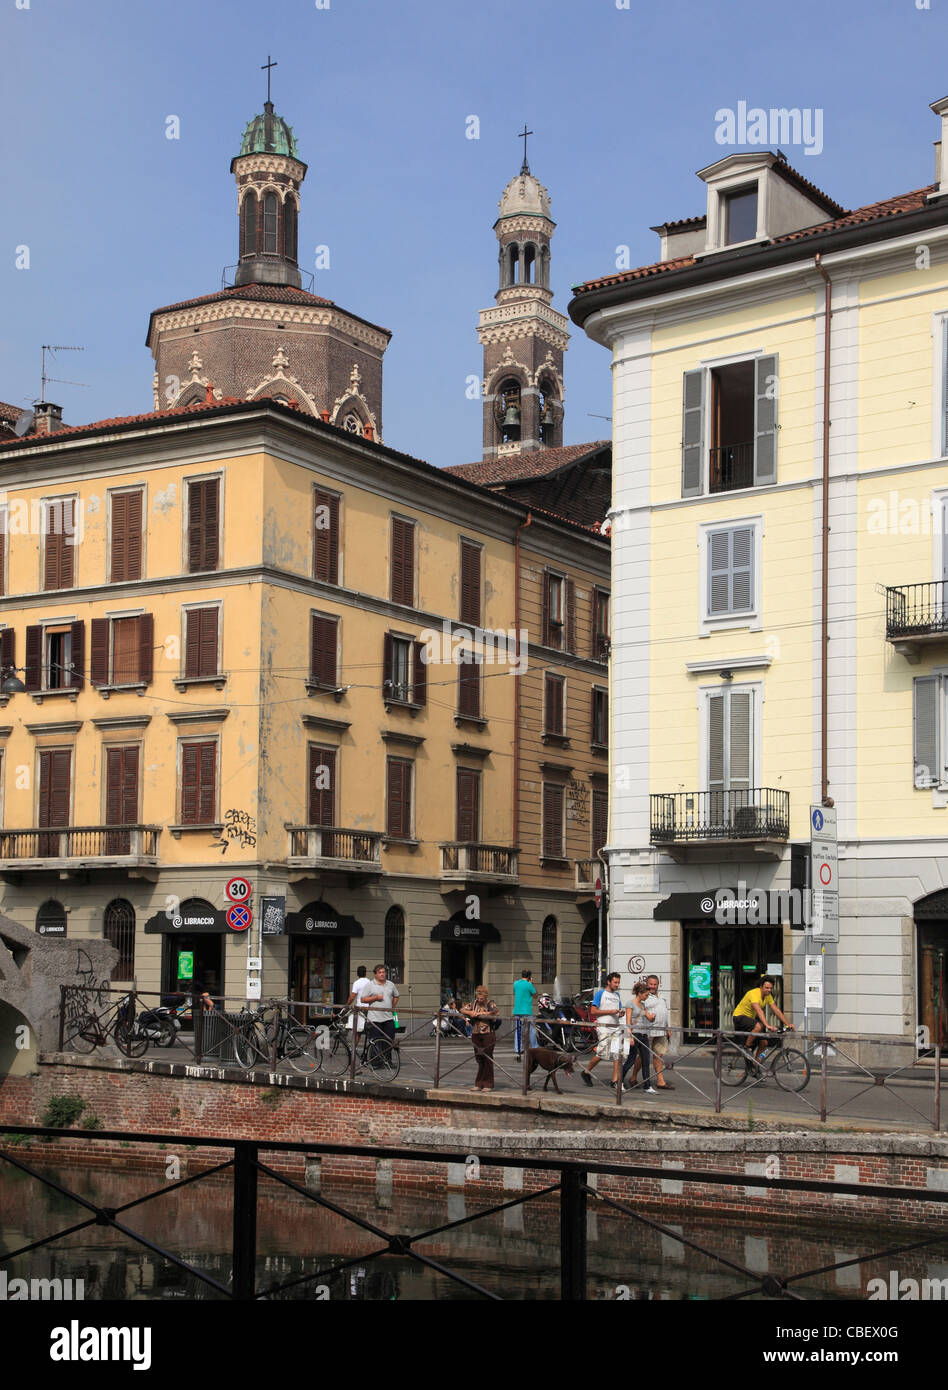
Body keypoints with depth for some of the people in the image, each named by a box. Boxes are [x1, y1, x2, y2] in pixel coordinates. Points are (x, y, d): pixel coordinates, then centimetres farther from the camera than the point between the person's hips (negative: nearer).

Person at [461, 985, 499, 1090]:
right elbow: (463, 1010, 12)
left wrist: (479, 1013, -17)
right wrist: (471, 1012, -9)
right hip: (476, 1033, 5)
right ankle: (479, 1084, 14)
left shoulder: (490, 1003, -4)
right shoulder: (474, 1003, 10)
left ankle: (488, 1084, 5)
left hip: (487, 1034, -5)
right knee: (479, 1059, 8)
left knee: (487, 1059, -2)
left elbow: (494, 1012, -23)